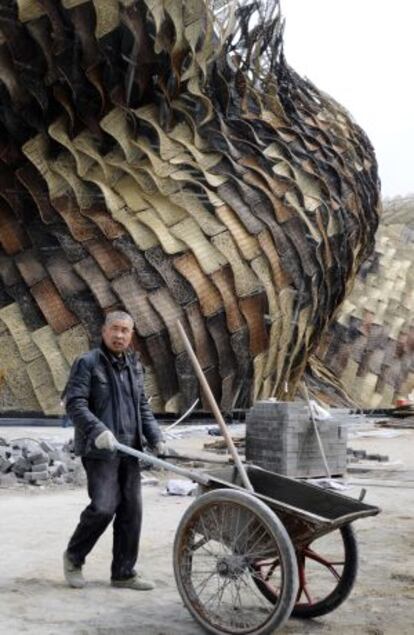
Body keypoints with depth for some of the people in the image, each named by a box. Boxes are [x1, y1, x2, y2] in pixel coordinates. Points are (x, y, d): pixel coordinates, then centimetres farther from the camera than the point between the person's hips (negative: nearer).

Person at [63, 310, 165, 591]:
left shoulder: (134, 366, 16)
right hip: (100, 450, -6)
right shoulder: (87, 363, -4)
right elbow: (75, 403, -13)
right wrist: (98, 430, -27)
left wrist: (155, 437, 5)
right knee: (104, 507, -13)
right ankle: (73, 557, 13)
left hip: (130, 449, 7)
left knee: (131, 509, 5)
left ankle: (124, 572, 16)